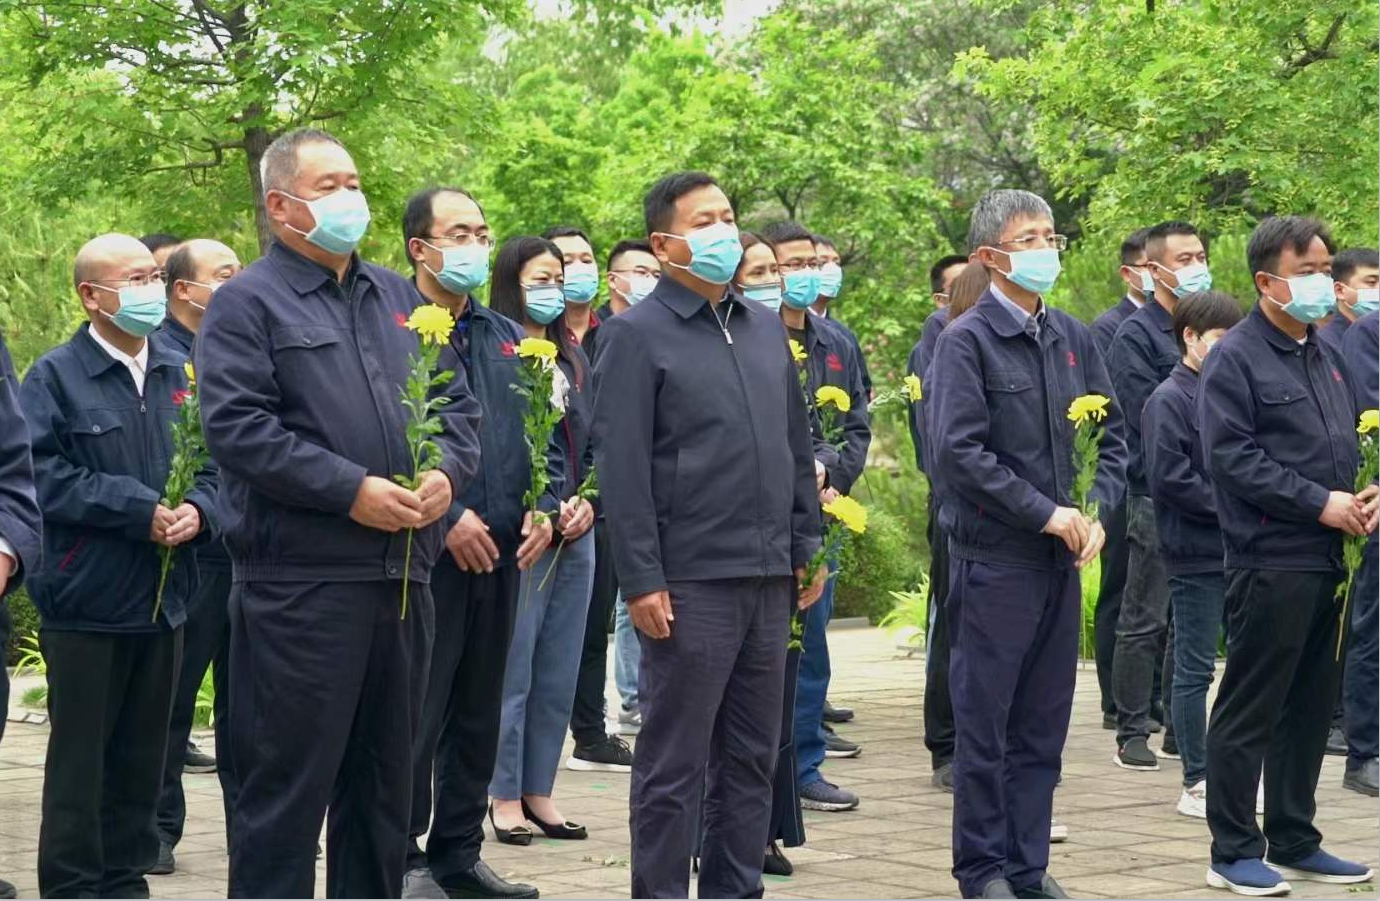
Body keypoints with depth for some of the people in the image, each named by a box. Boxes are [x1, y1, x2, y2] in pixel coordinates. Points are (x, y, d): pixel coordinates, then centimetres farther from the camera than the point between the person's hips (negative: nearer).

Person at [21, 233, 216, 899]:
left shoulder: (182, 374, 10)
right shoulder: (55, 377, -5)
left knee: (142, 756, 11)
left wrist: (198, 510, -10)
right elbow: (44, 477, -14)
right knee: (79, 758, 1)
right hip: (86, 601, -5)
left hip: (164, 598, 5)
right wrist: (140, 510, -16)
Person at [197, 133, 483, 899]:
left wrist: (447, 471, -2)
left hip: (403, 577, 7)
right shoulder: (247, 303, -2)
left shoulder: (397, 298, 19)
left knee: (384, 778, 13)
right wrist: (352, 490, -17)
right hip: (299, 583, -7)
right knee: (287, 784, -3)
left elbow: (458, 403, 19)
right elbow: (236, 427, -13)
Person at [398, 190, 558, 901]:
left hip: (501, 549, 7)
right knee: (419, 710, -3)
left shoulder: (506, 336, 16)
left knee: (479, 708, 13)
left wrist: (543, 508, 5)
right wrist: (447, 517, -17)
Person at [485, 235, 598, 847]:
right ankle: (505, 796, 6)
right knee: (513, 669, -3)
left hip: (575, 532, 7)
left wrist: (588, 503, 2)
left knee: (559, 671, 9)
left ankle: (539, 791, 16)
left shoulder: (573, 356, 15)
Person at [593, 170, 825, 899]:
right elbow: (621, 466, -11)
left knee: (752, 756, 11)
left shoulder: (766, 327, 13)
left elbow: (797, 447, 19)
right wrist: (641, 580, -15)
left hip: (769, 577, 6)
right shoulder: (638, 334, -6)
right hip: (690, 581, -6)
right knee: (673, 762, 0)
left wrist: (808, 545, 14)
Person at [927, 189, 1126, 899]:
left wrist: (1096, 509, -3)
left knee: (1043, 723, 11)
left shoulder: (1073, 338, 10)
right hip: (994, 559, -6)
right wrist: (1045, 513, -16)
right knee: (984, 722, 2)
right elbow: (958, 452, -16)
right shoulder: (966, 340, -9)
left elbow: (1111, 435, 15)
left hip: (1061, 560, 6)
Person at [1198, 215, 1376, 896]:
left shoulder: (1322, 356, 17)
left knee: (1309, 709, 13)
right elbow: (1233, 456, -16)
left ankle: (1294, 843, 23)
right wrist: (1319, 503, -17)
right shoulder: (1235, 359, -9)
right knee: (1250, 711, -2)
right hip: (1270, 562, -8)